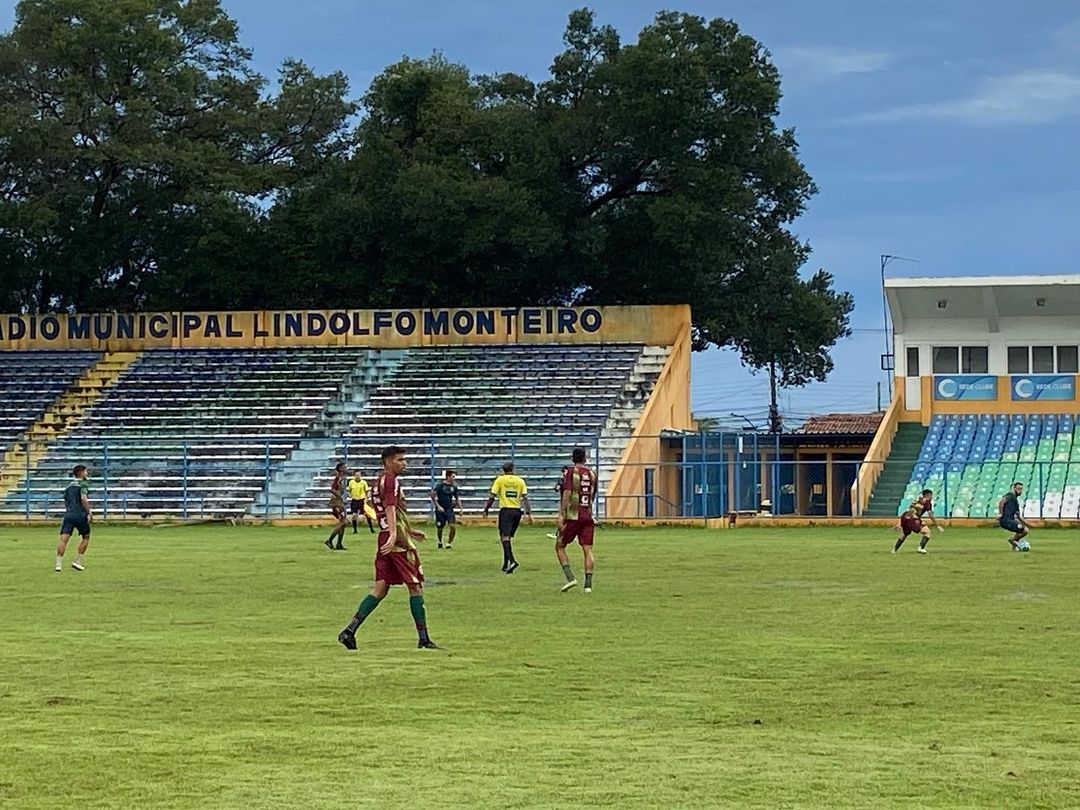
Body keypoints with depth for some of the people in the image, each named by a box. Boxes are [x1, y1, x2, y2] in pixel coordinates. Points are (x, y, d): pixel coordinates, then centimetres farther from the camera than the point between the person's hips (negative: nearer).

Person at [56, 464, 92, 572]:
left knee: (63, 539, -6)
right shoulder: (83, 484, -1)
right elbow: (83, 499, -15)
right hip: (80, 516, -4)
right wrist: (88, 512, -7)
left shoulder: (68, 486, 20)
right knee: (85, 538, 16)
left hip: (68, 515, 4)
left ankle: (59, 564, -18)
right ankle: (77, 561, 13)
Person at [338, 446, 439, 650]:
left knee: (380, 589, 8)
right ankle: (423, 639, 1)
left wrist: (408, 530, 40)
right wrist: (394, 534, -37)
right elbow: (390, 508, -25)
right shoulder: (392, 481, -10)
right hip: (399, 541, -9)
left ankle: (350, 631, -2)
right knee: (416, 586, -1)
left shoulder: (379, 481, 20)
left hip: (385, 539, 9)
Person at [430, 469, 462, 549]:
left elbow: (457, 498, 18)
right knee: (439, 527, 6)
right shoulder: (440, 485, -8)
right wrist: (438, 506, -18)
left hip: (449, 509, 3)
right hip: (440, 510, -3)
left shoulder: (454, 487, 7)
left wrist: (460, 507, 6)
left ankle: (449, 543, 1)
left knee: (453, 526, -15)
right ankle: (440, 542, 34)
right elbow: (433, 495, -12)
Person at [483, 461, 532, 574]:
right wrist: (529, 513, 3)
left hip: (505, 510, -4)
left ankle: (512, 561, -30)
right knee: (508, 537, 15)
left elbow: (492, 497, -2)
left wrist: (486, 510, 8)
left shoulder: (500, 480, 1)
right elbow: (525, 498, 2)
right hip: (517, 510, 4)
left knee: (505, 537, -9)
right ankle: (506, 564, 18)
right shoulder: (520, 481, 8)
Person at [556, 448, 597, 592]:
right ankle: (588, 584, -5)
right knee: (588, 549, 2)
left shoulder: (570, 472, -5)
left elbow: (567, 493, -14)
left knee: (560, 547, 8)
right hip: (588, 516, 4)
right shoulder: (592, 474, 10)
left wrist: (561, 515, -15)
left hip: (573, 516, -4)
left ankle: (570, 578, -6)